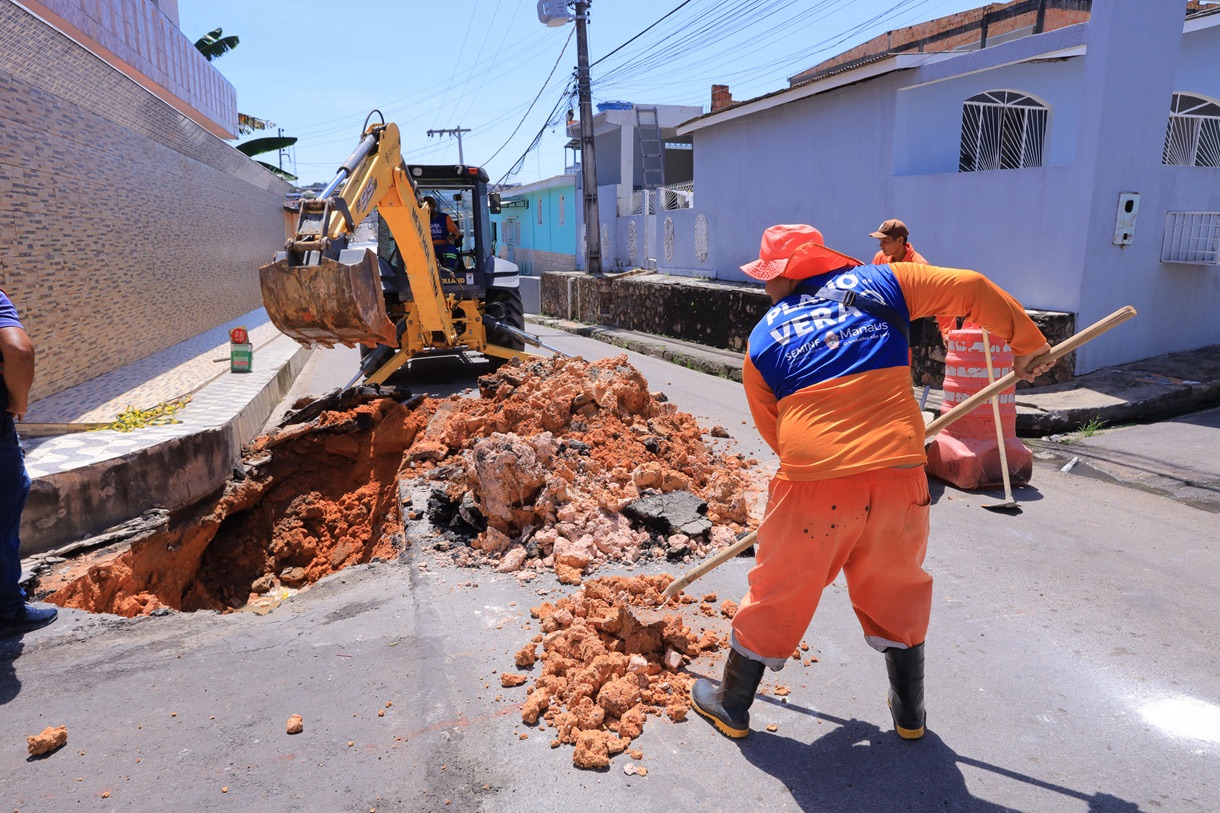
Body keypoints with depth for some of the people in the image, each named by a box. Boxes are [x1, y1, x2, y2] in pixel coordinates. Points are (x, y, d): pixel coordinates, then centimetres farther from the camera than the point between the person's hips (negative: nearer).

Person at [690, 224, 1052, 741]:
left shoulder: (762, 340, 8)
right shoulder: (879, 283, 9)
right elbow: (972, 289, 8)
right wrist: (1027, 343, 21)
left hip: (812, 483, -2)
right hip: (898, 474, 2)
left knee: (777, 594, 15)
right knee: (896, 593, 24)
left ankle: (732, 706, 33)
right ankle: (909, 712, 41)